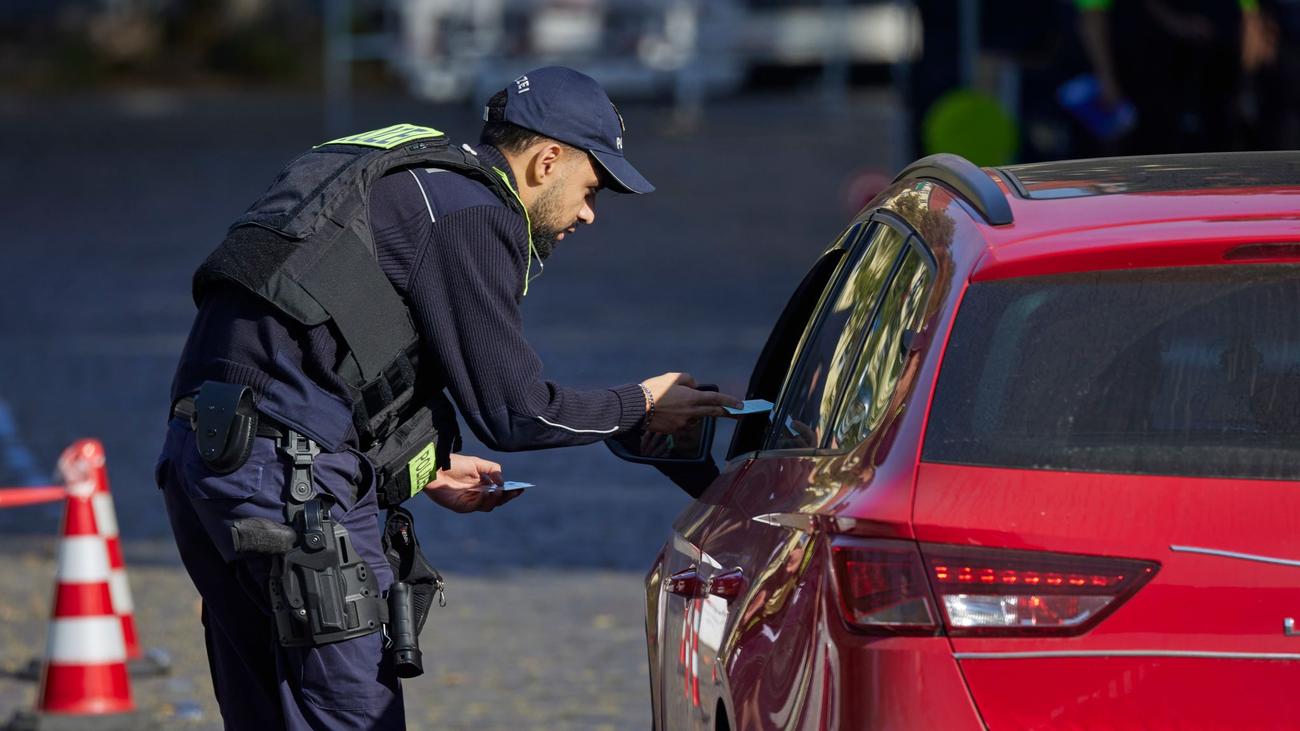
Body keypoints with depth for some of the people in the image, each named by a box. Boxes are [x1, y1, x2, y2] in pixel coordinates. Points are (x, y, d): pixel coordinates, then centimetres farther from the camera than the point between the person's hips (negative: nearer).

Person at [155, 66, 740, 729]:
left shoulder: (403, 179, 24)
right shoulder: (474, 212, -6)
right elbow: (512, 412, -7)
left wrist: (421, 468, 27)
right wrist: (641, 408, 9)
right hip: (290, 472, -10)